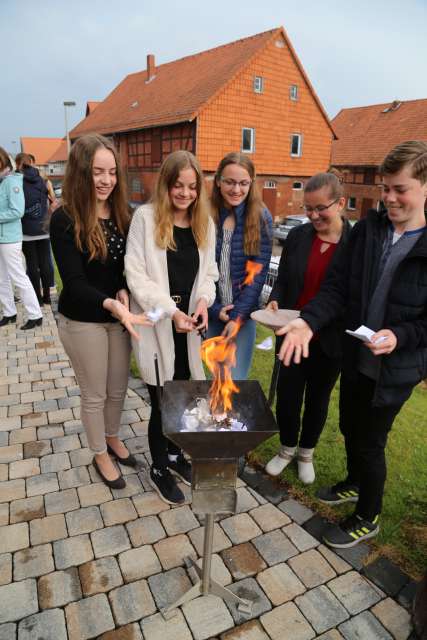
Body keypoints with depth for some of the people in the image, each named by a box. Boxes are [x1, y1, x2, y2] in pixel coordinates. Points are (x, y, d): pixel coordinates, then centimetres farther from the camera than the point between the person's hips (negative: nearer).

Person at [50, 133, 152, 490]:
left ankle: (113, 439, 45)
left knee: (119, 388, 19)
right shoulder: (65, 220, -17)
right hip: (83, 321, -5)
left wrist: (124, 293, -18)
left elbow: (129, 266, 3)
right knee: (95, 394, 12)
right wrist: (112, 305, -40)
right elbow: (74, 282, -23)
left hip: (119, 315, 5)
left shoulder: (122, 215, -2)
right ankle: (100, 455, 36)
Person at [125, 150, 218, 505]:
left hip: (190, 327, 5)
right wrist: (171, 311, -19)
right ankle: (159, 469, 30)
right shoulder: (145, 217, -7)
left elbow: (208, 272, 12)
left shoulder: (205, 222, 8)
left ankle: (175, 454, 41)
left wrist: (203, 300, -8)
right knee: (161, 401, 6)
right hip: (157, 327, -4)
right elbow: (136, 275, -11)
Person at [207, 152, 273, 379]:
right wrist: (215, 308, -10)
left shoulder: (261, 218, -5)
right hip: (211, 311, 1)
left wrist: (238, 315, -11)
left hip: (244, 313, -1)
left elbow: (259, 272, -7)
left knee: (235, 381, 1)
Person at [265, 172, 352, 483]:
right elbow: (282, 280, 6)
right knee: (287, 395, 10)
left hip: (330, 340, -2)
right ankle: (287, 448, 38)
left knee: (318, 398, 16)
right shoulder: (297, 236, -1)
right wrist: (275, 301, -14)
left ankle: (306, 453, 41)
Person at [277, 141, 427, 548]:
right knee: (349, 427, 22)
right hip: (355, 356, 5)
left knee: (369, 441, 7)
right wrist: (308, 321, -21)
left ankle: (368, 517, 35)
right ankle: (355, 483, 52)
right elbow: (338, 287, -6)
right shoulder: (366, 230, -3)